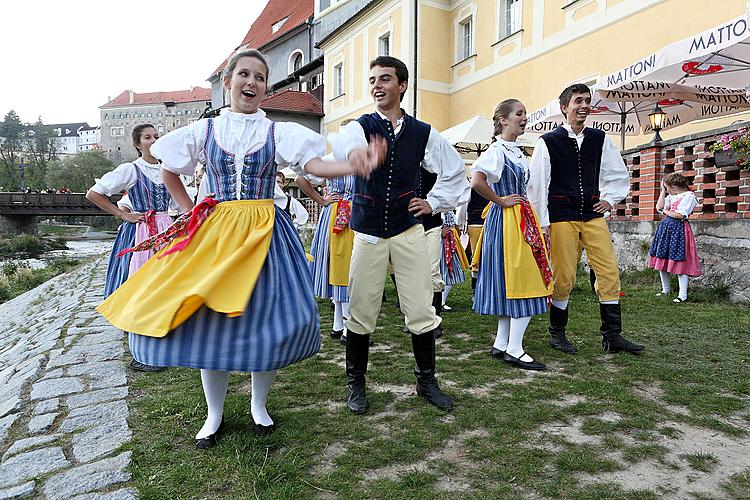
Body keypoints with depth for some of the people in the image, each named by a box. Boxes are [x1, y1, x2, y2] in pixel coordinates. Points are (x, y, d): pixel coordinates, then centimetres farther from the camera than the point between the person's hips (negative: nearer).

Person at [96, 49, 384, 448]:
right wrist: (191, 211, 7)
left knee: (266, 318, -1)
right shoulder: (203, 130, 6)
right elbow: (168, 172, 19)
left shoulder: (278, 133, 2)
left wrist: (355, 166, -35)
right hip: (214, 234, 1)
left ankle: (258, 406, 25)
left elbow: (312, 164, -16)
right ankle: (214, 414, 24)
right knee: (209, 321, 3)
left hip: (265, 233, -1)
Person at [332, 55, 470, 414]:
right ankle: (355, 384, 23)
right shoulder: (360, 127, -1)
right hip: (368, 232, -1)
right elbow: (345, 142, -29)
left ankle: (427, 381, 23)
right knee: (361, 312, 4)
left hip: (409, 232, 1)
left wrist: (433, 203, 6)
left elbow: (455, 172, 18)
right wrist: (355, 151, -53)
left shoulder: (423, 133, 5)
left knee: (421, 311, 2)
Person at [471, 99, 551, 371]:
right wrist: (501, 201, -16)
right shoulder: (496, 150, -11)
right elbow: (477, 181, -28)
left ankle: (501, 345, 17)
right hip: (506, 219, -9)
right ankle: (514, 349, 0)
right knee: (522, 284, -8)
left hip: (521, 220, 9)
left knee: (512, 285, 10)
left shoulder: (517, 151, 17)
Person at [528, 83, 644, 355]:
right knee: (563, 276, -1)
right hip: (561, 217, -4)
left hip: (593, 215, 4)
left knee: (609, 272, -1)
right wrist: (543, 223, -6)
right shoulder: (548, 142, -2)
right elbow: (537, 184, -3)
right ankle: (556, 333, 16)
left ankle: (612, 335, 9)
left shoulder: (599, 139, 10)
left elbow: (619, 174, 22)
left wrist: (610, 200, 9)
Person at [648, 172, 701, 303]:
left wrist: (666, 211, -2)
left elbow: (680, 215, -18)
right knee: (662, 261, 11)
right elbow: (659, 207, 9)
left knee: (679, 262, -8)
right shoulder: (670, 196, 16)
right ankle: (665, 289, 25)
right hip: (666, 228, 8)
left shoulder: (689, 195, -9)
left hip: (679, 229, -8)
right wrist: (662, 190, 10)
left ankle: (683, 294, -2)